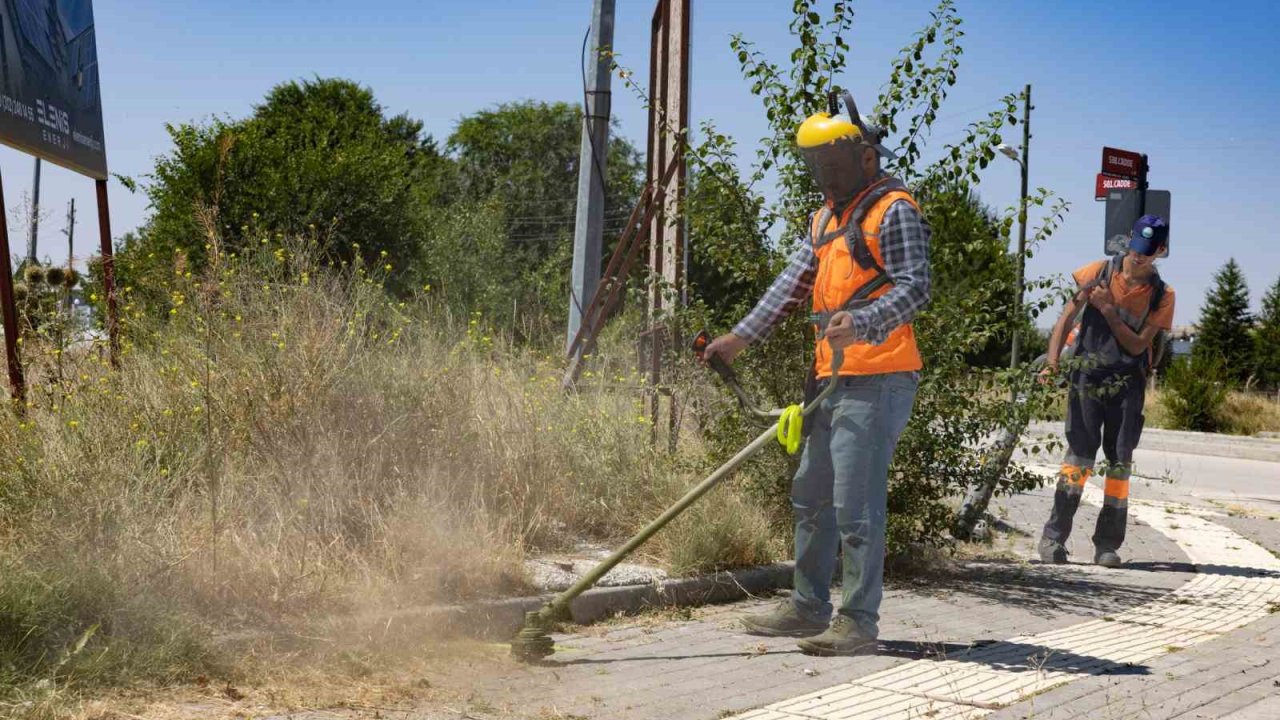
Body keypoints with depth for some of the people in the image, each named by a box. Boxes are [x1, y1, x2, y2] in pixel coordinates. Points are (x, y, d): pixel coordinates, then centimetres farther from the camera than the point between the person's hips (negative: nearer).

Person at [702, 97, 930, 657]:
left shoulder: (893, 210, -7)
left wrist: (862, 323, -33)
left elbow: (915, 286, -17)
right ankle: (808, 608, 25)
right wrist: (742, 336, 14)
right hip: (834, 379, 10)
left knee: (856, 504, -10)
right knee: (810, 495, 15)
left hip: (877, 378, -10)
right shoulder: (826, 216, 22)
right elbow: (793, 283, 22)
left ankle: (859, 622, -4)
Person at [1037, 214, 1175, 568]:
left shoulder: (1161, 295, 1)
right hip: (1086, 376, -2)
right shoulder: (1100, 272, 0)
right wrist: (1053, 360, -15)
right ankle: (1054, 537, -12)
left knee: (1120, 462, 2)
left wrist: (1108, 310, -16)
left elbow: (1138, 345, -5)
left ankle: (1108, 545, 9)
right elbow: (1067, 317, -1)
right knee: (1080, 454, -12)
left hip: (1127, 384, 2)